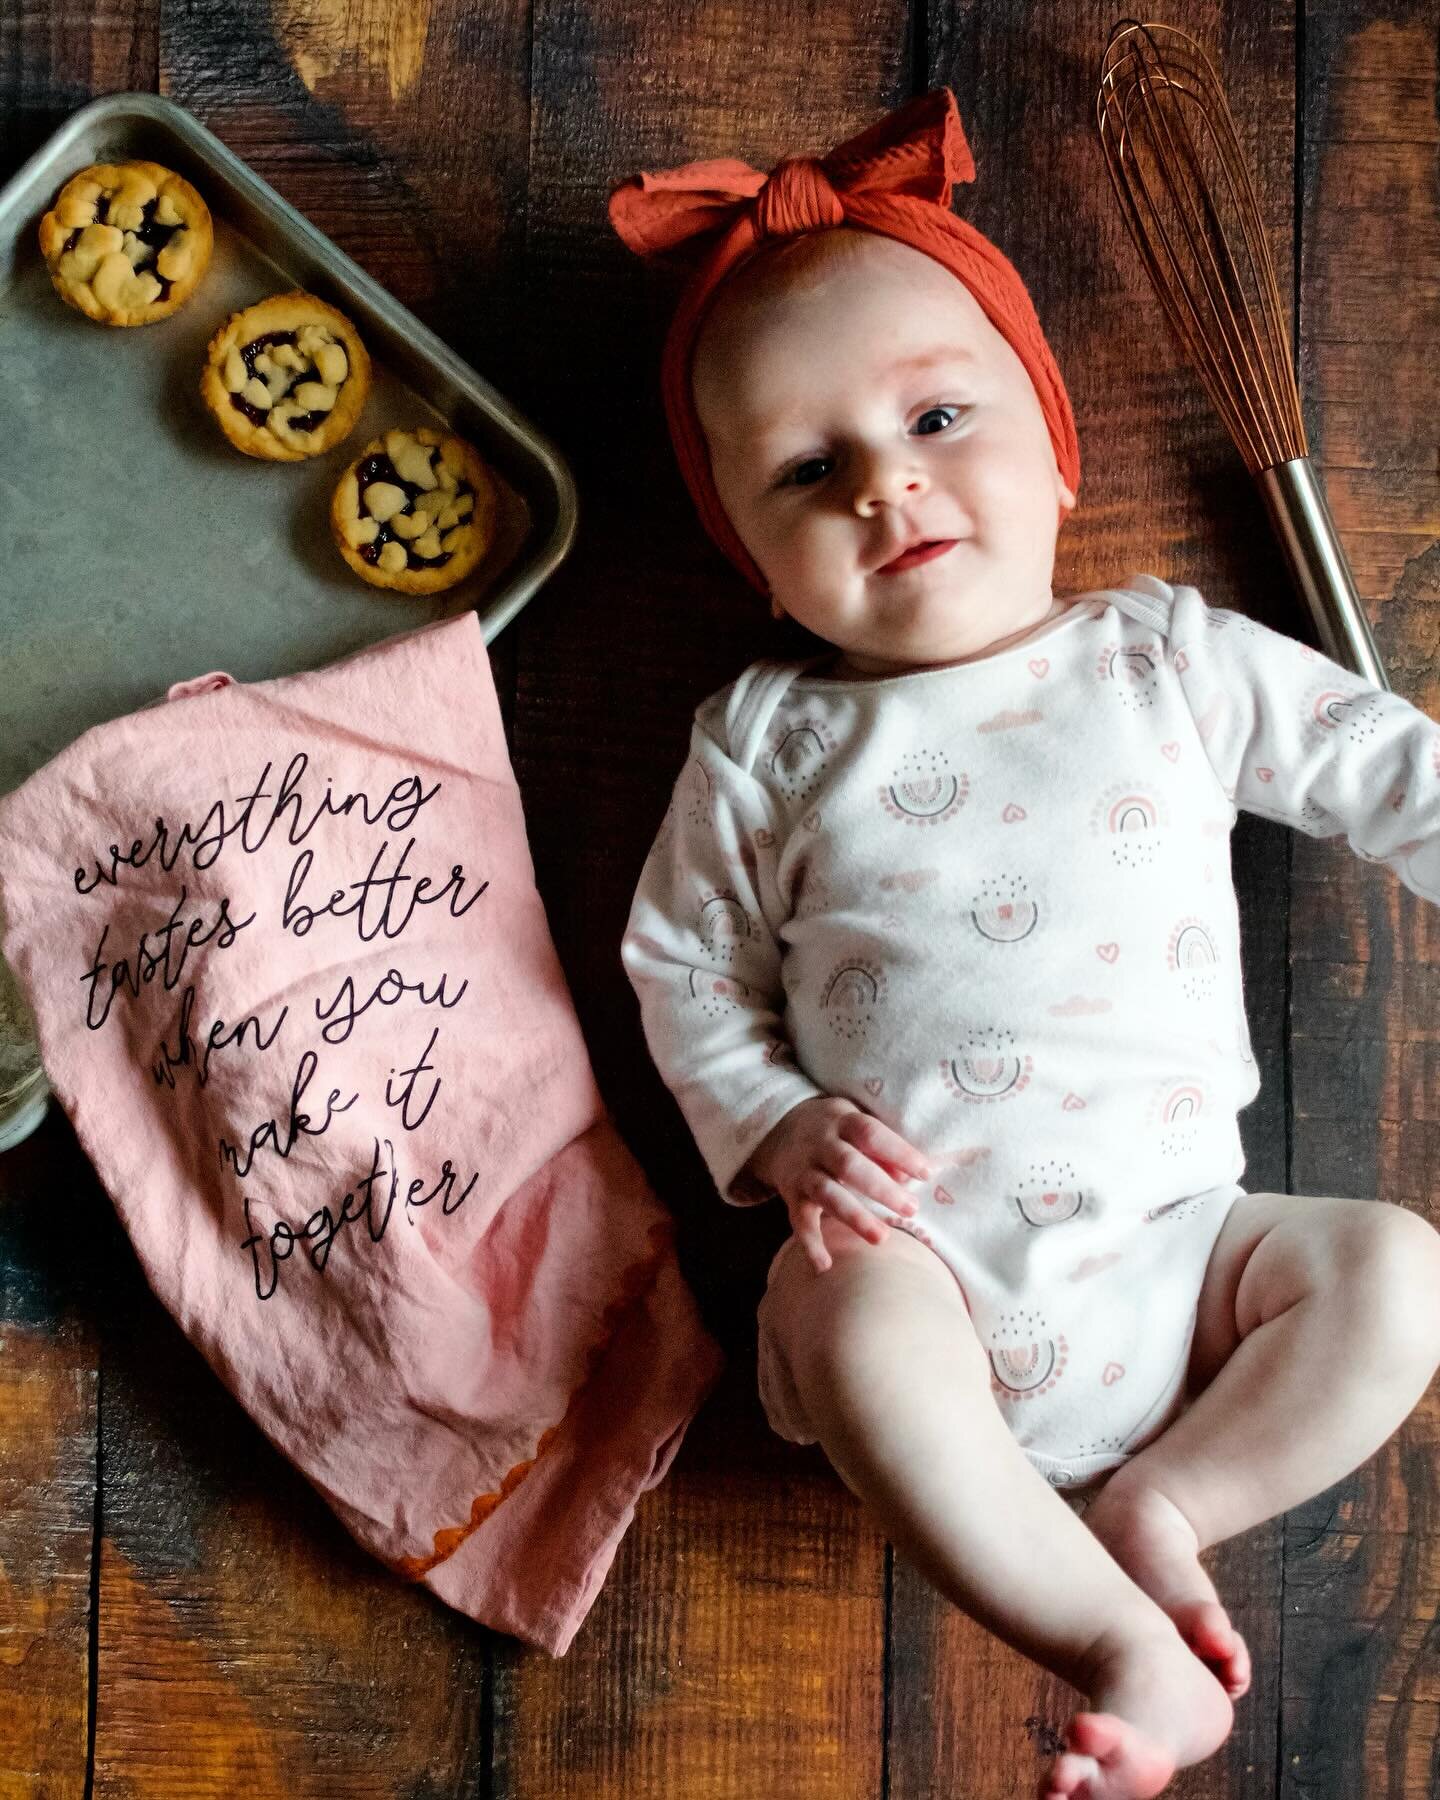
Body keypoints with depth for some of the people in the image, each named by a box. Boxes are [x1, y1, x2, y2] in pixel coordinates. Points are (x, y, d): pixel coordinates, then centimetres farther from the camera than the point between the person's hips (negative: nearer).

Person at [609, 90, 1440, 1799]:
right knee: (849, 1324, -32)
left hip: (1171, 1237, 2)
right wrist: (771, 1127, -7)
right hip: (921, 1241, -2)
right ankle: (1124, 1646, -18)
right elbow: (679, 960, 8)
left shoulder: (1170, 659, 8)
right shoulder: (771, 741, 5)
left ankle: (1159, 1500, -6)